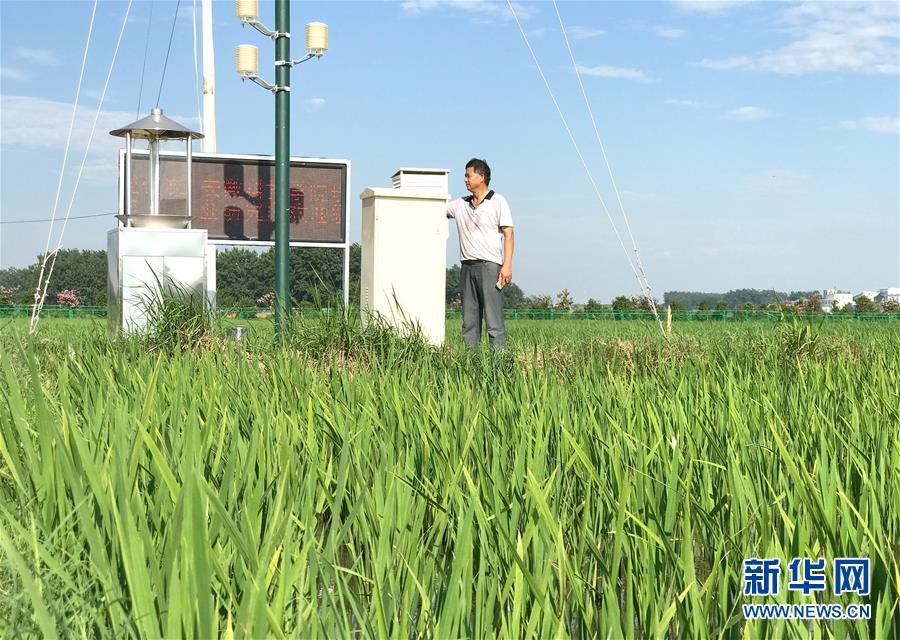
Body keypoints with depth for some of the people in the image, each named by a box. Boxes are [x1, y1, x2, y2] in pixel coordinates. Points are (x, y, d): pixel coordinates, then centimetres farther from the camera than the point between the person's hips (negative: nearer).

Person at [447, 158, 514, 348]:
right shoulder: (460, 204, 17)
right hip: (467, 266, 5)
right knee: (469, 321, 4)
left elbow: (508, 234, -2)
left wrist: (507, 265, -12)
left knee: (493, 320, -10)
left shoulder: (497, 201, 3)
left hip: (489, 265, -5)